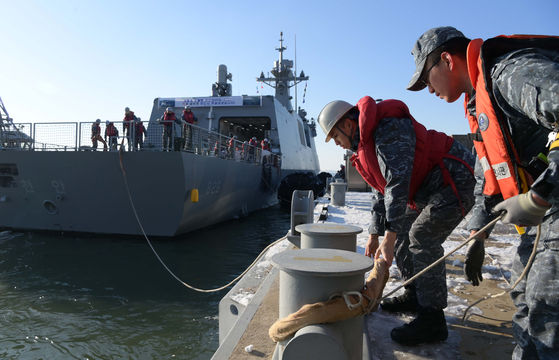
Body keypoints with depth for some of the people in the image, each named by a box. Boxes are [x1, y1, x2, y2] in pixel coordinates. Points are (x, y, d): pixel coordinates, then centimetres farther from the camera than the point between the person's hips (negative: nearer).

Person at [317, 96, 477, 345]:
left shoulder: (389, 130, -23)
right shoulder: (366, 145, 10)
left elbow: (397, 183, -31)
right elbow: (381, 191, 15)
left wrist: (389, 237, -32)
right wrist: (374, 235, 14)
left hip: (456, 181, -10)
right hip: (428, 190, 11)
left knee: (422, 236, -19)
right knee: (402, 232, 9)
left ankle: (432, 320, -13)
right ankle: (415, 295, 22)